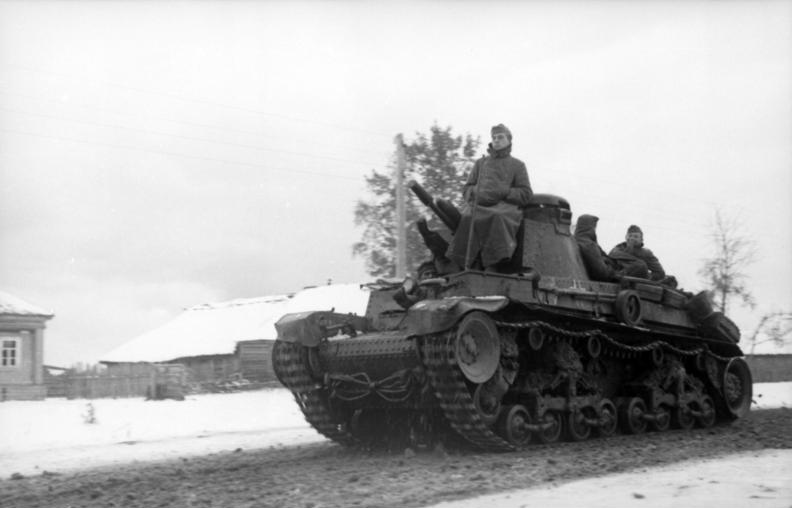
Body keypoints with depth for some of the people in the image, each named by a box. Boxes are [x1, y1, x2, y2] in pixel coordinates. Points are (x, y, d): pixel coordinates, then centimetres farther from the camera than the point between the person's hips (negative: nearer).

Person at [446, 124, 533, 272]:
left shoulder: (517, 165, 18)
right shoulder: (480, 163, 27)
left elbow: (525, 195, 7)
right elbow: (466, 190, 22)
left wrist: (502, 192, -9)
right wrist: (475, 192, -2)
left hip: (504, 206, -2)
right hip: (479, 206, 2)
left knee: (497, 220, -38)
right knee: (468, 219, -33)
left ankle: (493, 267, -44)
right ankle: (472, 267, -40)